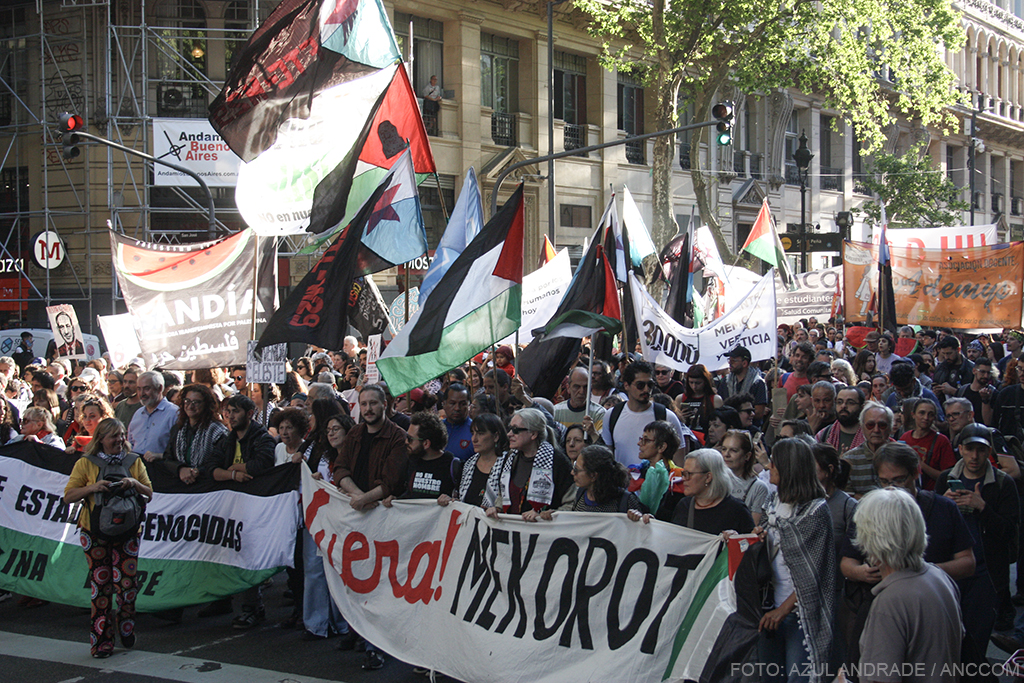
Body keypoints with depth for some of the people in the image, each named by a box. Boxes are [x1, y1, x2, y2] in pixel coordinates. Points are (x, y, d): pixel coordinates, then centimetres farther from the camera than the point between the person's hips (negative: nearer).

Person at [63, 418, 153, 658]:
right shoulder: (85, 464, 4)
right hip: (95, 532, -1)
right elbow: (68, 496, 1)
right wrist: (92, 488, -16)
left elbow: (149, 494, 10)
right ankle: (101, 641, 5)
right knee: (101, 584, -3)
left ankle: (126, 630, 20)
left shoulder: (134, 462, 10)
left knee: (126, 583, -4)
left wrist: (135, 484, -10)